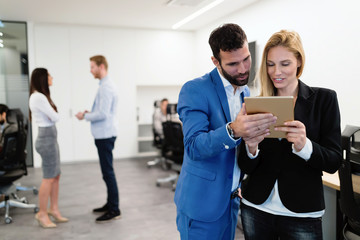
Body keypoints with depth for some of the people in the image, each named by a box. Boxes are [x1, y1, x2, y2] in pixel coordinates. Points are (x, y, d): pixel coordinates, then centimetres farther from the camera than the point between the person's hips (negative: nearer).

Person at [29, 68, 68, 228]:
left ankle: (54, 209, 23)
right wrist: (53, 114, 5)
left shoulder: (40, 96, 15)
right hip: (47, 137, -10)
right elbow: (55, 117, -13)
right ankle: (42, 213, 11)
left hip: (50, 136, 10)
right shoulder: (38, 97, -16)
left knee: (56, 176, 13)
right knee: (49, 178, -1)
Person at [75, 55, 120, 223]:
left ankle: (114, 210, 6)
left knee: (108, 172, -4)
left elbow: (103, 114, -23)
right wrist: (90, 113, 9)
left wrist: (85, 116, -9)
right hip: (103, 134, 10)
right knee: (107, 171, 16)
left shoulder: (106, 87, -17)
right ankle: (110, 204, 28)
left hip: (105, 135, -10)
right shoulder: (105, 85, 16)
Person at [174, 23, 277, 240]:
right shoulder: (195, 90, -16)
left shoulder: (246, 91, 7)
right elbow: (194, 146, -27)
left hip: (232, 200, 7)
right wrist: (233, 131, -42)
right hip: (202, 203, -6)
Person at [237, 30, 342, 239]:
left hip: (302, 213, -2)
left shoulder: (324, 99, -4)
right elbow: (246, 167, 0)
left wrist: (304, 145, -27)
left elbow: (334, 162, -8)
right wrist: (251, 148, -22)